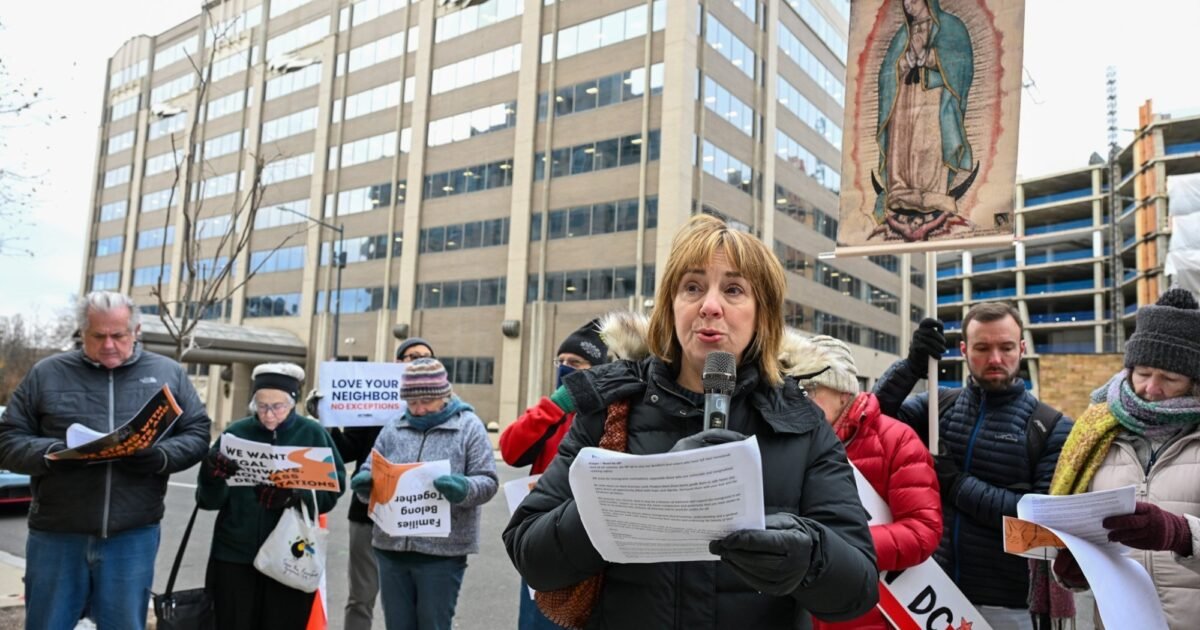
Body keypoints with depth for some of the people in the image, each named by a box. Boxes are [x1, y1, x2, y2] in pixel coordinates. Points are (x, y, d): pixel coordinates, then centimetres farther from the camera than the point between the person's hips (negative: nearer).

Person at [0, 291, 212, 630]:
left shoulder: (169, 373, 5)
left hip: (133, 535, 0)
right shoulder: (46, 374, 5)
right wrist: (53, 453, -15)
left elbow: (197, 434, 6)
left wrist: (161, 457, -14)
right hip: (56, 534, 0)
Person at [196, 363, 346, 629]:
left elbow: (333, 489, -7)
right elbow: (210, 499, -3)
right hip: (234, 555, 1)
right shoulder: (236, 433, 0)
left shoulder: (312, 434, -2)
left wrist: (293, 496, -24)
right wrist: (212, 477, -24)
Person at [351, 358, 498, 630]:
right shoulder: (393, 430, 10)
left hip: (443, 551, -4)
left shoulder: (469, 427, -2)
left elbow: (487, 482, -7)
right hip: (391, 548, 4)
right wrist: (364, 482, -13)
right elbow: (370, 473, 11)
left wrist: (463, 488, -28)